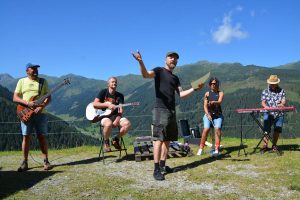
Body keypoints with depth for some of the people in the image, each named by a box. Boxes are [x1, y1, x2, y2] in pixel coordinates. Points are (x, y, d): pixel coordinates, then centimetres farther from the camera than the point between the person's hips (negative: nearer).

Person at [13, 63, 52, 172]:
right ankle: (24, 163, 9)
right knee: (26, 137, 1)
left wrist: (41, 106, -14)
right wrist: (28, 103, -13)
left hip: (40, 113, 0)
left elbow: (48, 97, 4)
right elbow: (15, 98, 3)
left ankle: (46, 161, 7)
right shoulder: (21, 81, 8)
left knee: (42, 137, 0)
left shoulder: (43, 81, 9)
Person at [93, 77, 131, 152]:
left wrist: (117, 121, -19)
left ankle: (116, 139, 0)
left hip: (115, 116, 3)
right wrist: (108, 104, -17)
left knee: (127, 124, -26)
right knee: (109, 124, -39)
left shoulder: (120, 95, 8)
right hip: (104, 116, -3)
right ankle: (106, 142, -9)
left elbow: (120, 110, -3)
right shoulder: (103, 92, 3)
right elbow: (94, 104, -7)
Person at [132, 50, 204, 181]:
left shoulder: (175, 78, 22)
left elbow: (181, 94, 18)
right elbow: (146, 75, -20)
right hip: (160, 110, -8)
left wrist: (194, 88, 6)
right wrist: (140, 62, -38)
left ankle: (163, 166, 17)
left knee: (167, 139, 9)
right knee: (159, 139, -10)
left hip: (172, 111, 8)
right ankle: (156, 169, -9)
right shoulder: (159, 71, 1)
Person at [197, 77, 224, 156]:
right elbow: (205, 106, 5)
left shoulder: (220, 93, 8)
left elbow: (219, 102, -12)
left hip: (218, 115, 0)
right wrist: (208, 115, -11)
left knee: (217, 128, -24)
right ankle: (201, 148, -11)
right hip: (208, 114, 0)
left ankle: (217, 149, -23)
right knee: (206, 129, -21)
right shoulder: (207, 94, 11)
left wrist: (213, 102, -34)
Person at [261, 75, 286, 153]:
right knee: (266, 130, -6)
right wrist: (266, 106, -22)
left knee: (277, 130, 2)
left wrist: (281, 104, -24)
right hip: (268, 114, -1)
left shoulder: (281, 91, 10)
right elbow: (263, 102, 0)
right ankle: (265, 146, -1)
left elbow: (283, 101, 0)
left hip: (279, 114, 1)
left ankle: (274, 145, 17)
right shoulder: (265, 92, 9)